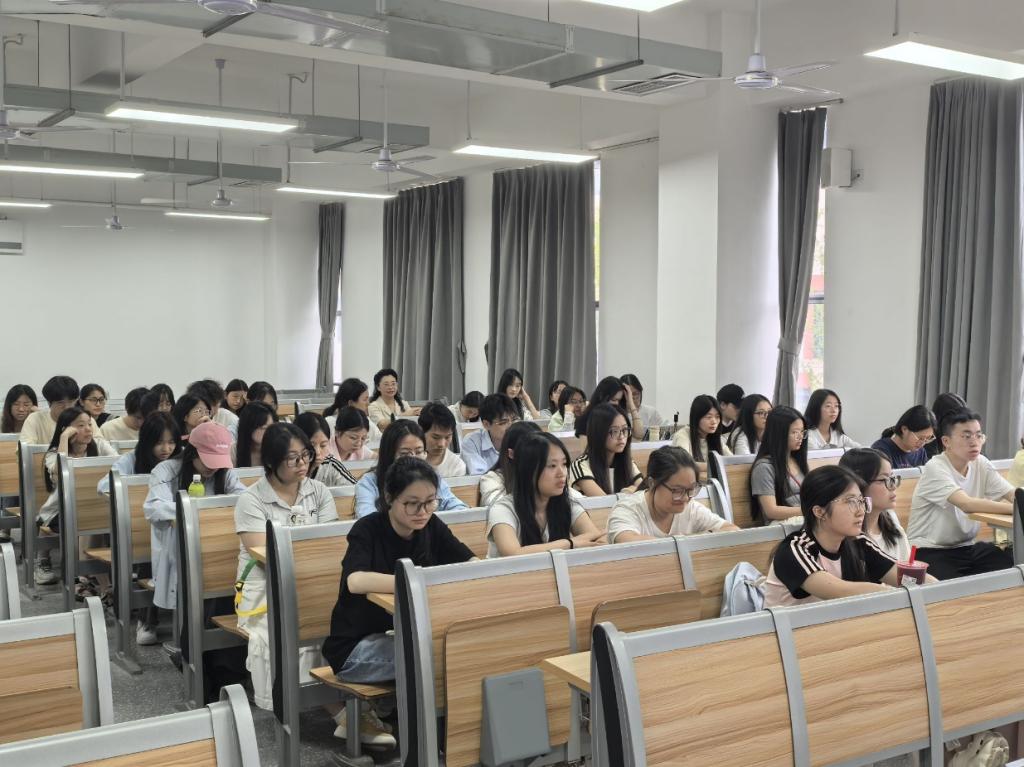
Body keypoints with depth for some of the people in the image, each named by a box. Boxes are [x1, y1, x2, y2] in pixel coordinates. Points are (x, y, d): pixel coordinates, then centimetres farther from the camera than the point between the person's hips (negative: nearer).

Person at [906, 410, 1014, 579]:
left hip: (966, 546, 7)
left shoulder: (981, 464, 5)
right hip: (930, 551, -7)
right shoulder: (935, 468, -17)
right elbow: (967, 504, -29)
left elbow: (1013, 495, -3)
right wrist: (1016, 508, -34)